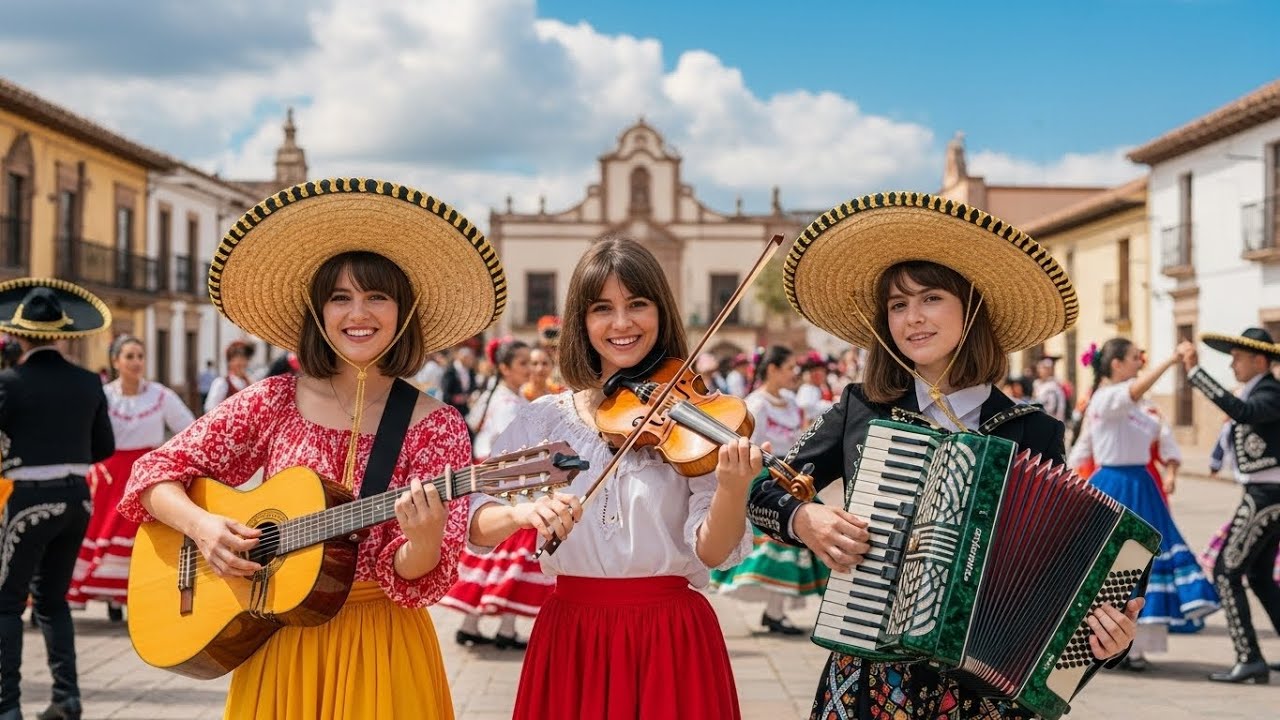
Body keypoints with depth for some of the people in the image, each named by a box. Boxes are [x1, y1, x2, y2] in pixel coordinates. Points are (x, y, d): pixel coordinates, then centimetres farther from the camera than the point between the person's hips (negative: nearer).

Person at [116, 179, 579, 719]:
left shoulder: (436, 427, -7)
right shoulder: (273, 402, -2)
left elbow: (410, 578, -12)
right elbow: (155, 474, 2)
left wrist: (424, 539, -34)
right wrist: (201, 525, -16)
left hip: (381, 651, -2)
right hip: (276, 648, 2)